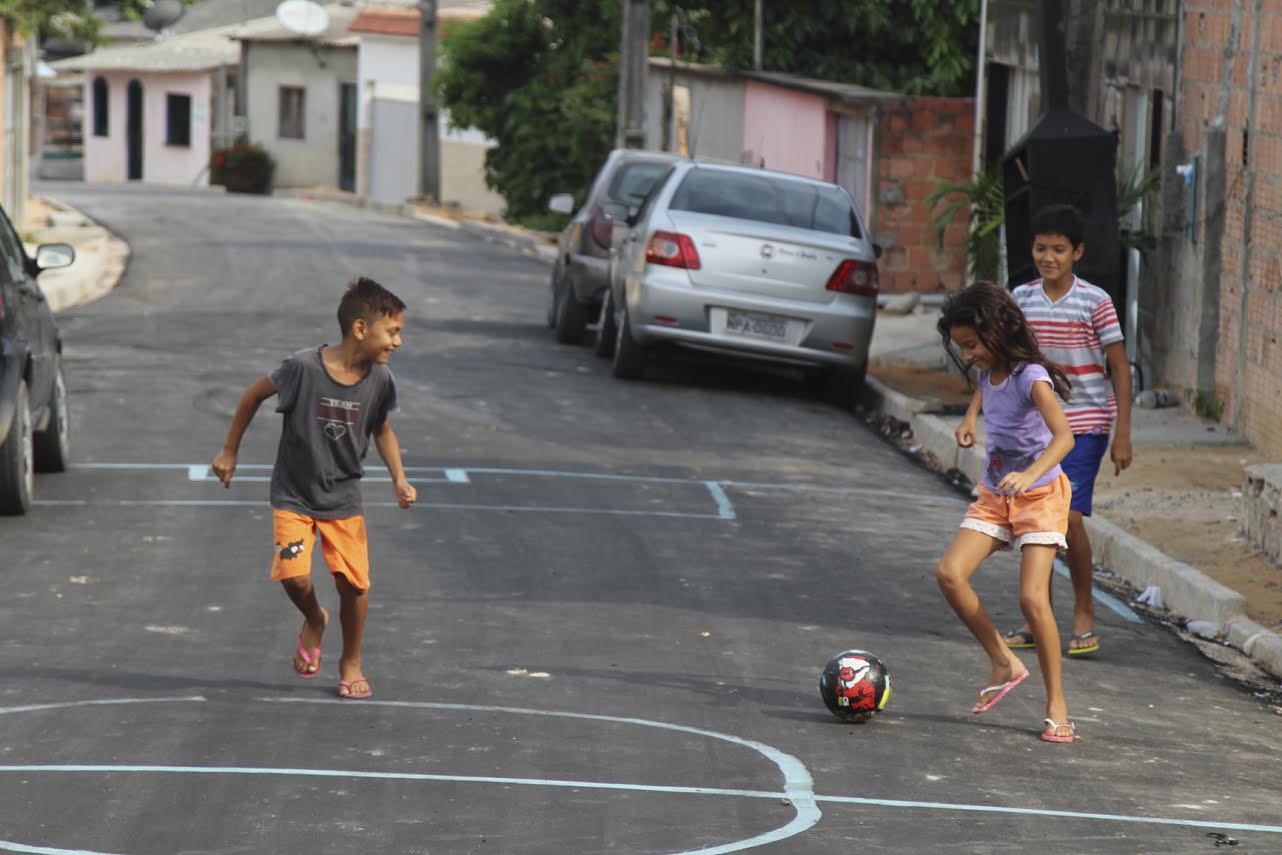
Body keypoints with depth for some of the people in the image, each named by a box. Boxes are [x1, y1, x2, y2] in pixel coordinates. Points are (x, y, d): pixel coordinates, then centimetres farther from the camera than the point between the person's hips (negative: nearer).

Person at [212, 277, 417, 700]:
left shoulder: (380, 380, -10)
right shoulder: (304, 367, -22)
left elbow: (383, 431, 9)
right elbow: (254, 394, -5)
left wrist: (399, 479, -5)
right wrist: (229, 451, 2)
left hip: (343, 498, 3)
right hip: (293, 494, -3)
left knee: (354, 582, -3)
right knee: (294, 576, -18)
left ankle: (351, 662, 22)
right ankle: (313, 622, 18)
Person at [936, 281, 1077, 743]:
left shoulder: (1031, 378, -21)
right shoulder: (987, 371, 2)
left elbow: (1063, 435, -36)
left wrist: (1030, 474, -51)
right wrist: (970, 417, 15)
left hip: (1040, 495, -7)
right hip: (995, 495, 7)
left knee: (1032, 597, -17)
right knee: (949, 573, -13)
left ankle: (1057, 705, -5)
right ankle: (1004, 663, 2)